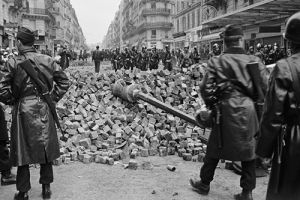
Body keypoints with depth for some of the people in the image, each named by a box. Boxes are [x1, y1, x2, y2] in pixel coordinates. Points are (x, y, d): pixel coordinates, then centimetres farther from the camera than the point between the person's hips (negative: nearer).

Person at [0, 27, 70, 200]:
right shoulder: (48, 60, -1)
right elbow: (64, 81, 3)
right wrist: (53, 98, 8)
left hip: (23, 110, -2)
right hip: (44, 109, 2)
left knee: (23, 151, 10)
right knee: (46, 150, 14)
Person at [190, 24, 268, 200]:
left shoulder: (216, 61, -4)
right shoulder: (254, 61, -1)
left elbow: (206, 88, -7)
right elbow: (265, 88, -4)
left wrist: (212, 106, 7)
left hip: (226, 111, -1)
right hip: (249, 111, 1)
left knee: (216, 147, 15)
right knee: (249, 151, 14)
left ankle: (204, 184, 31)